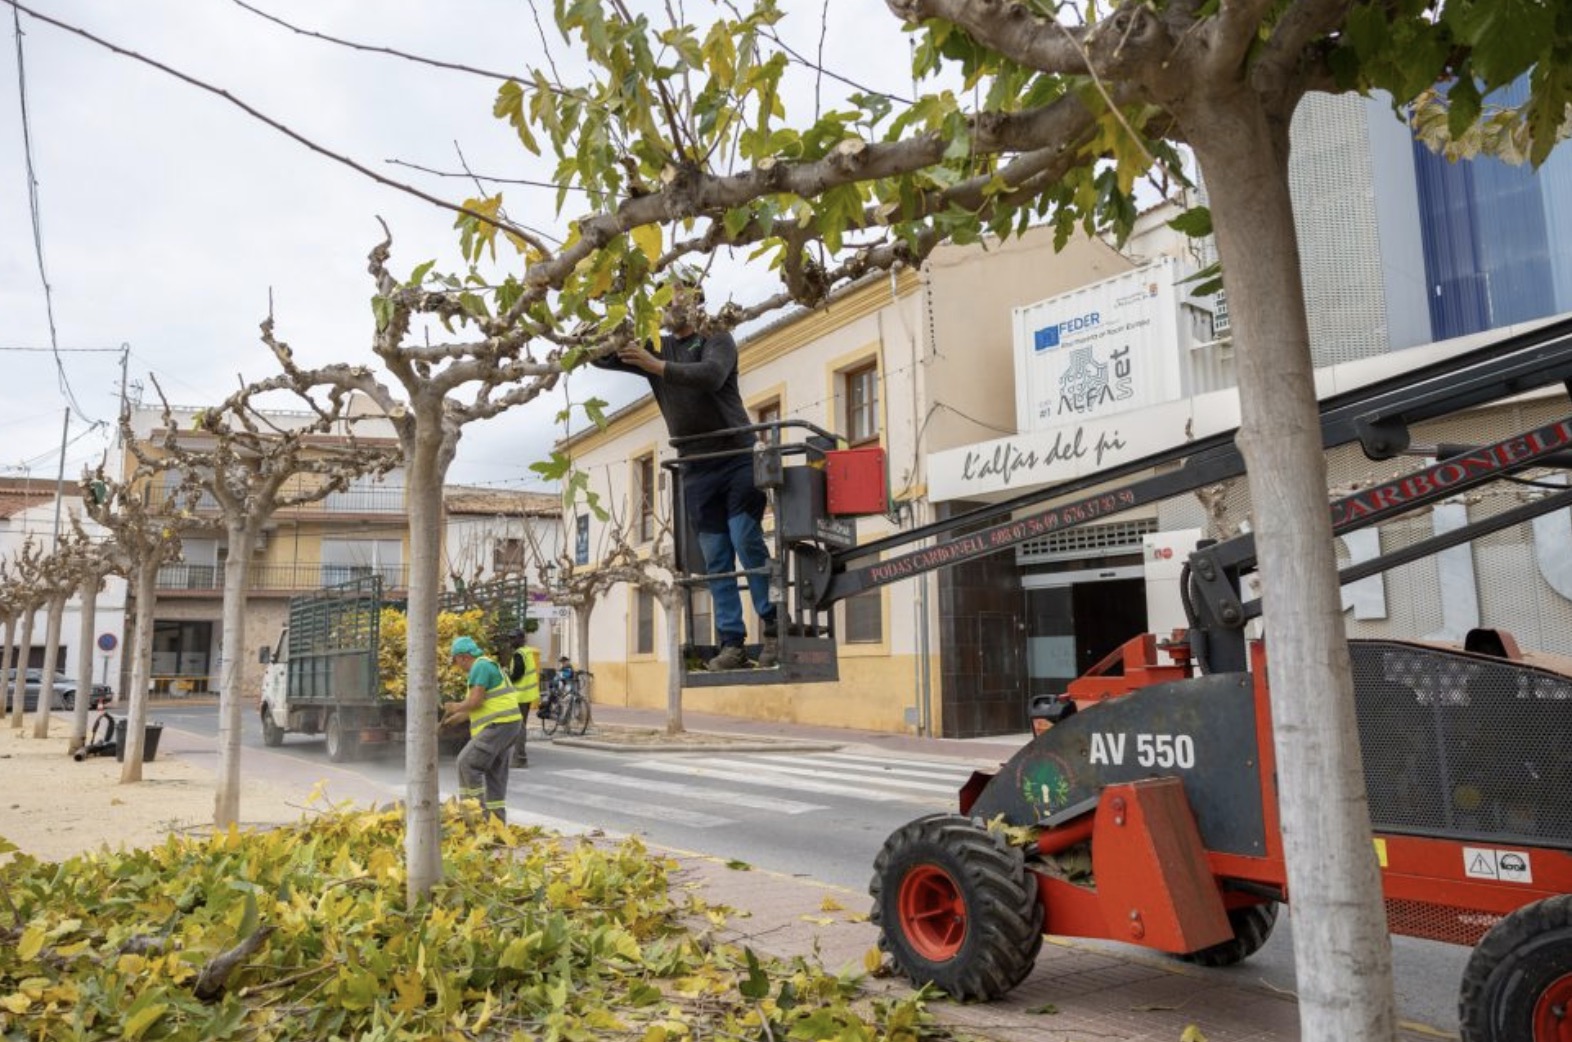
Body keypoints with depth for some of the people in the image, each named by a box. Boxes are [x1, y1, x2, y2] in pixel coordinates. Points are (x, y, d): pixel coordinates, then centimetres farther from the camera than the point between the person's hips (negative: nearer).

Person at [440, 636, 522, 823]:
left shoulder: (480, 666, -10)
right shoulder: (486, 666, 22)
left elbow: (474, 702, -17)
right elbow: (475, 705, 28)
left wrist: (457, 707, 1)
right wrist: (452, 719, 29)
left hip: (499, 724, -10)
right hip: (507, 724, 10)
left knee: (468, 763, -8)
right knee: (495, 772, 12)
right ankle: (497, 820, 15)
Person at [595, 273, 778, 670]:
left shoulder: (717, 339, -1)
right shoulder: (655, 347, 13)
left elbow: (712, 376, -22)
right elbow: (602, 357, 9)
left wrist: (656, 366, -28)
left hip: (737, 460, -4)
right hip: (696, 469, 4)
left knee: (747, 541, -13)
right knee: (715, 559, 1)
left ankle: (774, 630, -4)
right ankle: (732, 643, 2)